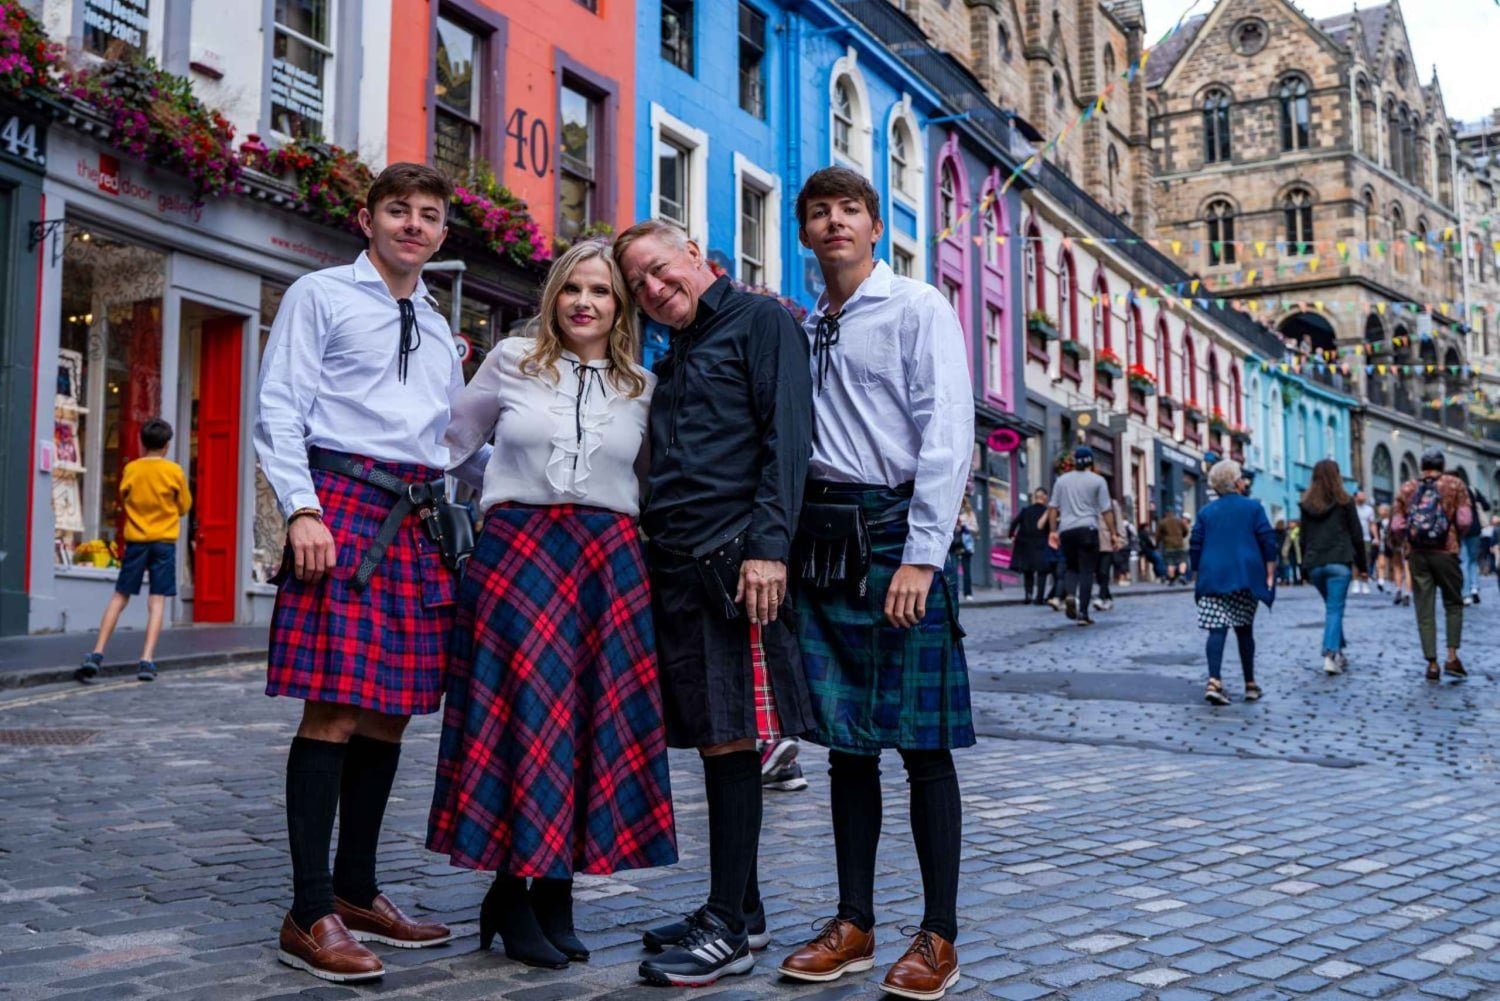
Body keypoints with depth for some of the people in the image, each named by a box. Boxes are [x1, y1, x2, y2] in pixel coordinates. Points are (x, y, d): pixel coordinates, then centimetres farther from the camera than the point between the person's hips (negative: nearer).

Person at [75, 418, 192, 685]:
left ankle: (96, 655, 2)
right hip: (164, 541, -2)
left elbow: (123, 500, 13)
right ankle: (147, 661, -10)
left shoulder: (131, 469, 1)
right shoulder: (174, 471, -4)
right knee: (157, 600, -1)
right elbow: (184, 507, 5)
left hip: (135, 540, 2)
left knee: (119, 597, 8)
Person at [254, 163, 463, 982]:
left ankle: (356, 892, 19)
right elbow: (280, 409, -5)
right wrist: (302, 510, -16)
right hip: (344, 504, -6)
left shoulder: (438, 330, 23)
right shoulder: (320, 296, 4)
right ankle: (309, 916, -4)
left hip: (417, 521, 7)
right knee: (334, 708, -10)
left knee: (391, 709, 7)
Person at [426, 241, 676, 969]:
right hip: (515, 553, -2)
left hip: (608, 565, 2)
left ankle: (555, 894, 14)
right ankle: (510, 895, 10)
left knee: (596, 724, 2)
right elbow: (453, 441, 14)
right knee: (520, 717, -3)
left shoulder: (642, 389, 11)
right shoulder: (511, 362, 6)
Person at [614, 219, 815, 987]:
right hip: (675, 567, 8)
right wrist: (654, 557, 17)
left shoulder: (759, 321, 0)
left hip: (733, 561, -8)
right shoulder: (674, 357, 25)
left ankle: (729, 931, -1)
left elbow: (786, 438, -11)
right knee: (712, 741, 9)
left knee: (730, 741, -7)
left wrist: (767, 545, -20)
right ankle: (739, 911, 18)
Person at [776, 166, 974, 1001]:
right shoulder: (804, 331, 16)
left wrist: (919, 556, -16)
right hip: (824, 543, 5)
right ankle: (855, 926, 19)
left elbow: (947, 435, -9)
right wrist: (787, 548, 2)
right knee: (846, 739, 9)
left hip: (897, 534, -5)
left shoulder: (919, 308, 0)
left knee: (922, 741, -1)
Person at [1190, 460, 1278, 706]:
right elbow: (1268, 542, -2)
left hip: (1213, 578, 1)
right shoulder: (1253, 507, 2)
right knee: (1244, 630, 11)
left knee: (1217, 630, -6)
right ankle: (1250, 685, 19)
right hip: (1246, 578, -1)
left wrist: (1200, 575, 16)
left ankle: (1214, 682, -23)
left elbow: (1195, 547, 7)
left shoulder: (1205, 512, 8)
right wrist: (1270, 575, 2)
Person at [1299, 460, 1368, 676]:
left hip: (1314, 563, 4)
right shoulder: (1345, 501, -1)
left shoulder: (1307, 504, 9)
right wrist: (1361, 564, 8)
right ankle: (1330, 655, -17)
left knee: (1331, 606, 18)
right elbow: (1357, 535, 2)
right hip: (1338, 562, -4)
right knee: (1335, 608, -5)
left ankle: (1338, 651, 19)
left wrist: (1306, 565, 16)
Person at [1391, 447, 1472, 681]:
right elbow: (1464, 521, -7)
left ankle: (1432, 664, 3)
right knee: (1453, 605, 14)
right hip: (1446, 552, -2)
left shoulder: (1406, 489, 7)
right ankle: (1452, 657, 3)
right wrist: (1456, 538, 11)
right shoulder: (1455, 484, 0)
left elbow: (1396, 526, 1)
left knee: (1424, 610, 5)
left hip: (1416, 555, 2)